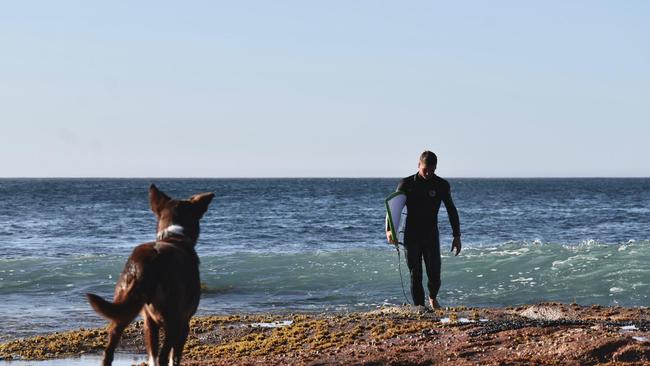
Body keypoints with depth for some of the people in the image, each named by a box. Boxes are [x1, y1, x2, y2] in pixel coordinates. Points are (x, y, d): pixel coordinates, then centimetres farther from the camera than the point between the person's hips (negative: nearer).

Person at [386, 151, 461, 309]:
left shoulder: (442, 185, 0)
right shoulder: (407, 184, -3)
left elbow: (452, 211, 7)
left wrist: (457, 236, 3)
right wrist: (389, 230, -17)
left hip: (431, 236, 1)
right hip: (411, 236, -1)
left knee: (434, 275, -2)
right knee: (415, 275, -2)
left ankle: (433, 297, 28)